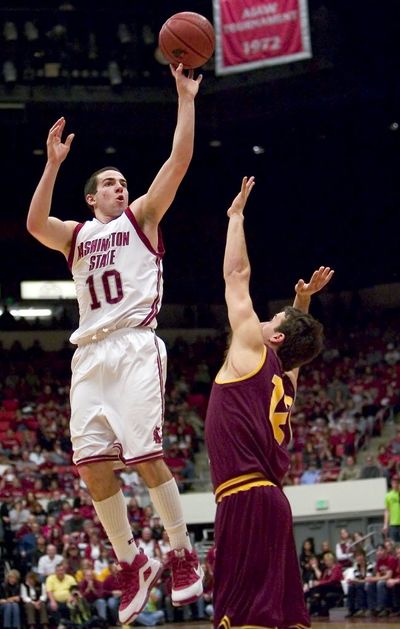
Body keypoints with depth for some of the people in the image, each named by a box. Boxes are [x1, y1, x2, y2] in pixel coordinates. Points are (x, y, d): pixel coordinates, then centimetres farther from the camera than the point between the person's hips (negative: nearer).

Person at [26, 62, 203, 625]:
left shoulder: (141, 217, 14)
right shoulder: (76, 235, 21)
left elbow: (180, 160, 3)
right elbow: (35, 223, -1)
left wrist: (186, 98, -1)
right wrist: (54, 164, -5)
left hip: (134, 346, -4)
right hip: (89, 354, 4)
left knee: (144, 455, -15)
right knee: (93, 464, -4)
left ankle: (183, 554, -2)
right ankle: (132, 565, 8)